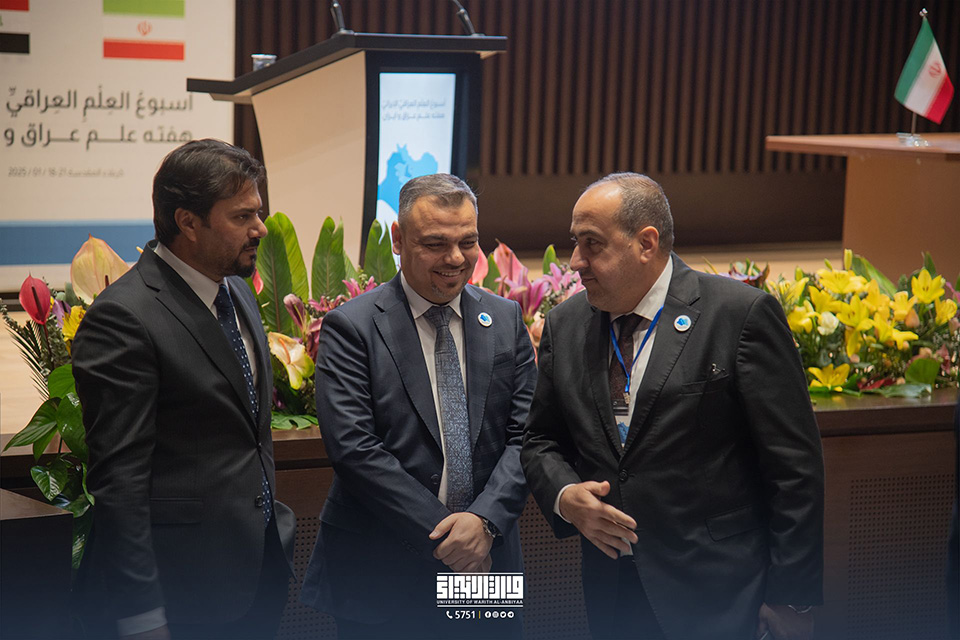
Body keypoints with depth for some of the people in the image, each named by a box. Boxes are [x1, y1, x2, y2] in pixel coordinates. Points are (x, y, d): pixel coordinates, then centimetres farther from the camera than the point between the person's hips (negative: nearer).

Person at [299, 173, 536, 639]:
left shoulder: (506, 319, 6)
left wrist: (484, 519, -15)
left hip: (485, 567, 4)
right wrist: (440, 532, -16)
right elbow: (352, 446, -15)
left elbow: (525, 435, 1)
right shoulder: (351, 327, -7)